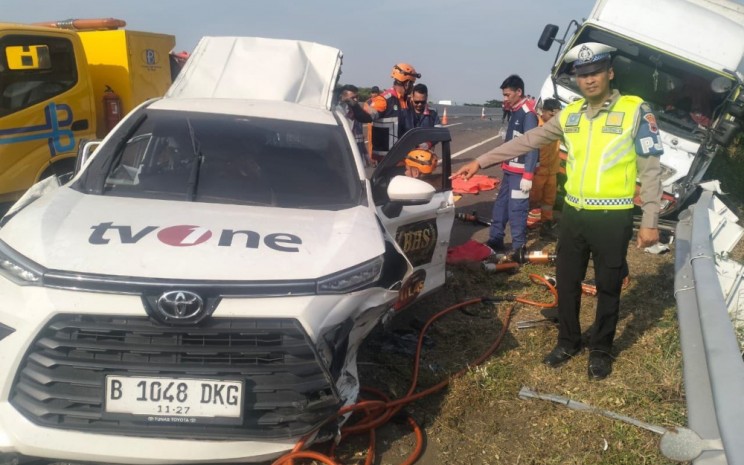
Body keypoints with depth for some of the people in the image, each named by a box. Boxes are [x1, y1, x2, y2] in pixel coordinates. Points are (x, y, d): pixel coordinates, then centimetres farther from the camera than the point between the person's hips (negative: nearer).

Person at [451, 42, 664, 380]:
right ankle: (568, 341, 33)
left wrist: (650, 221, -9)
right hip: (573, 214, 4)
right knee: (567, 282, 14)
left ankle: (600, 350, 29)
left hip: (613, 218, -4)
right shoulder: (570, 114, 6)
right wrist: (481, 161, 7)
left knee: (608, 288, 10)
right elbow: (526, 142, 9)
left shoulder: (636, 111, -7)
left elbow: (650, 169, -6)